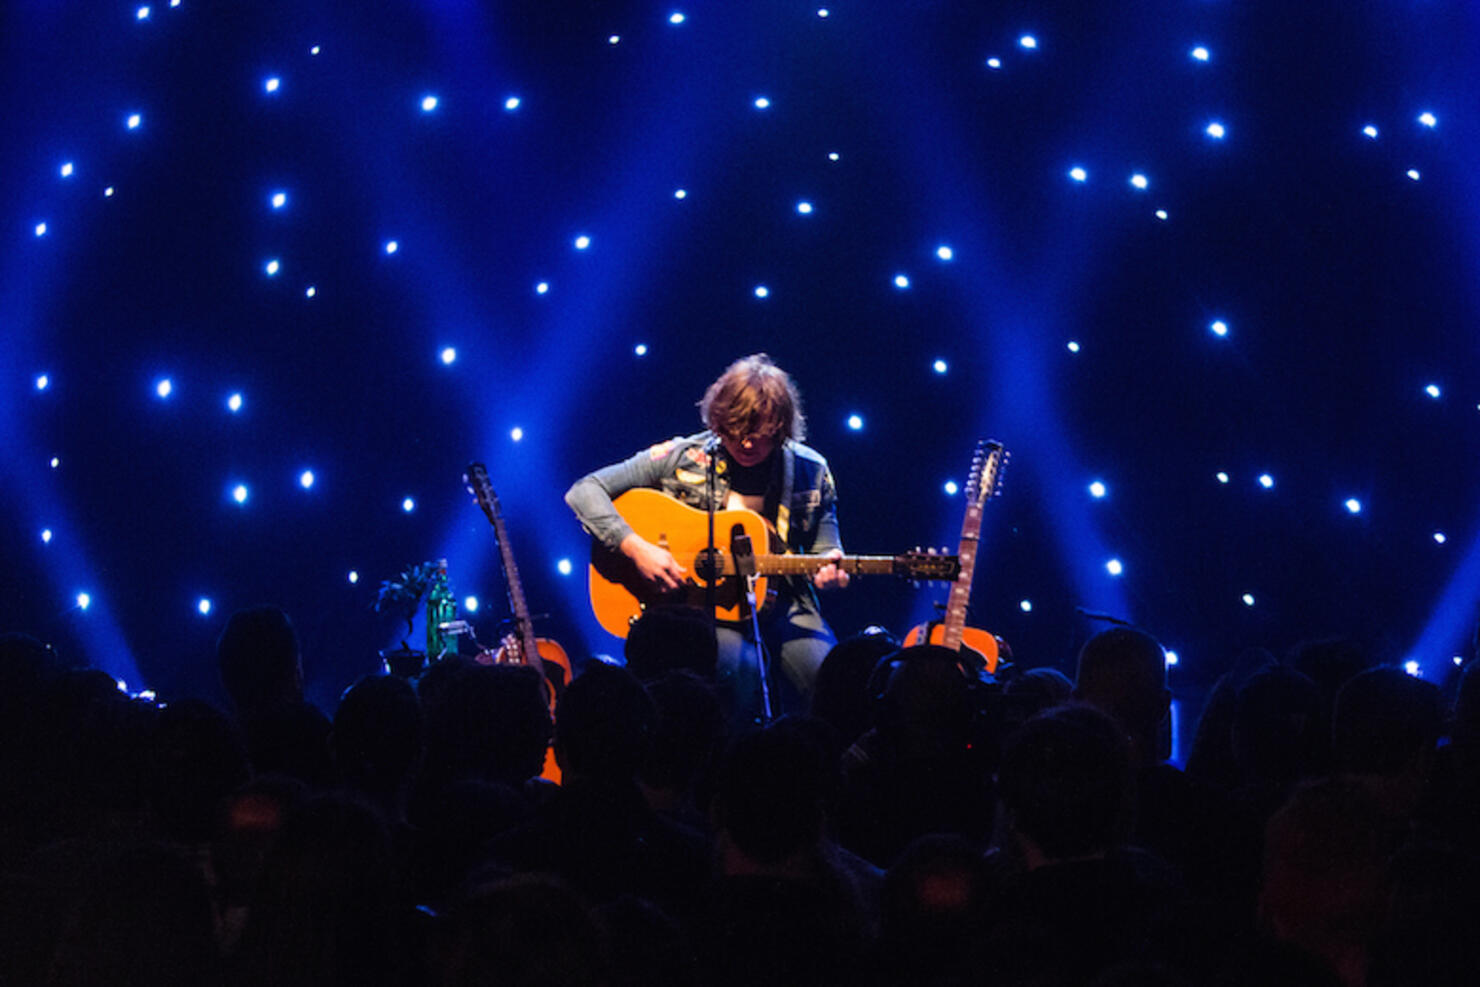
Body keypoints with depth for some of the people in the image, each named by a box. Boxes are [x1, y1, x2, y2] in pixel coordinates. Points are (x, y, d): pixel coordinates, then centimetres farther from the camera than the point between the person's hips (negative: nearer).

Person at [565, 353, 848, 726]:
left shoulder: (810, 472, 5)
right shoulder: (683, 458, -3)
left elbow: (825, 548, 17)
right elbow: (584, 492, -4)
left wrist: (831, 568, -9)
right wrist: (635, 547, -18)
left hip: (783, 604, 3)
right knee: (739, 667, -36)